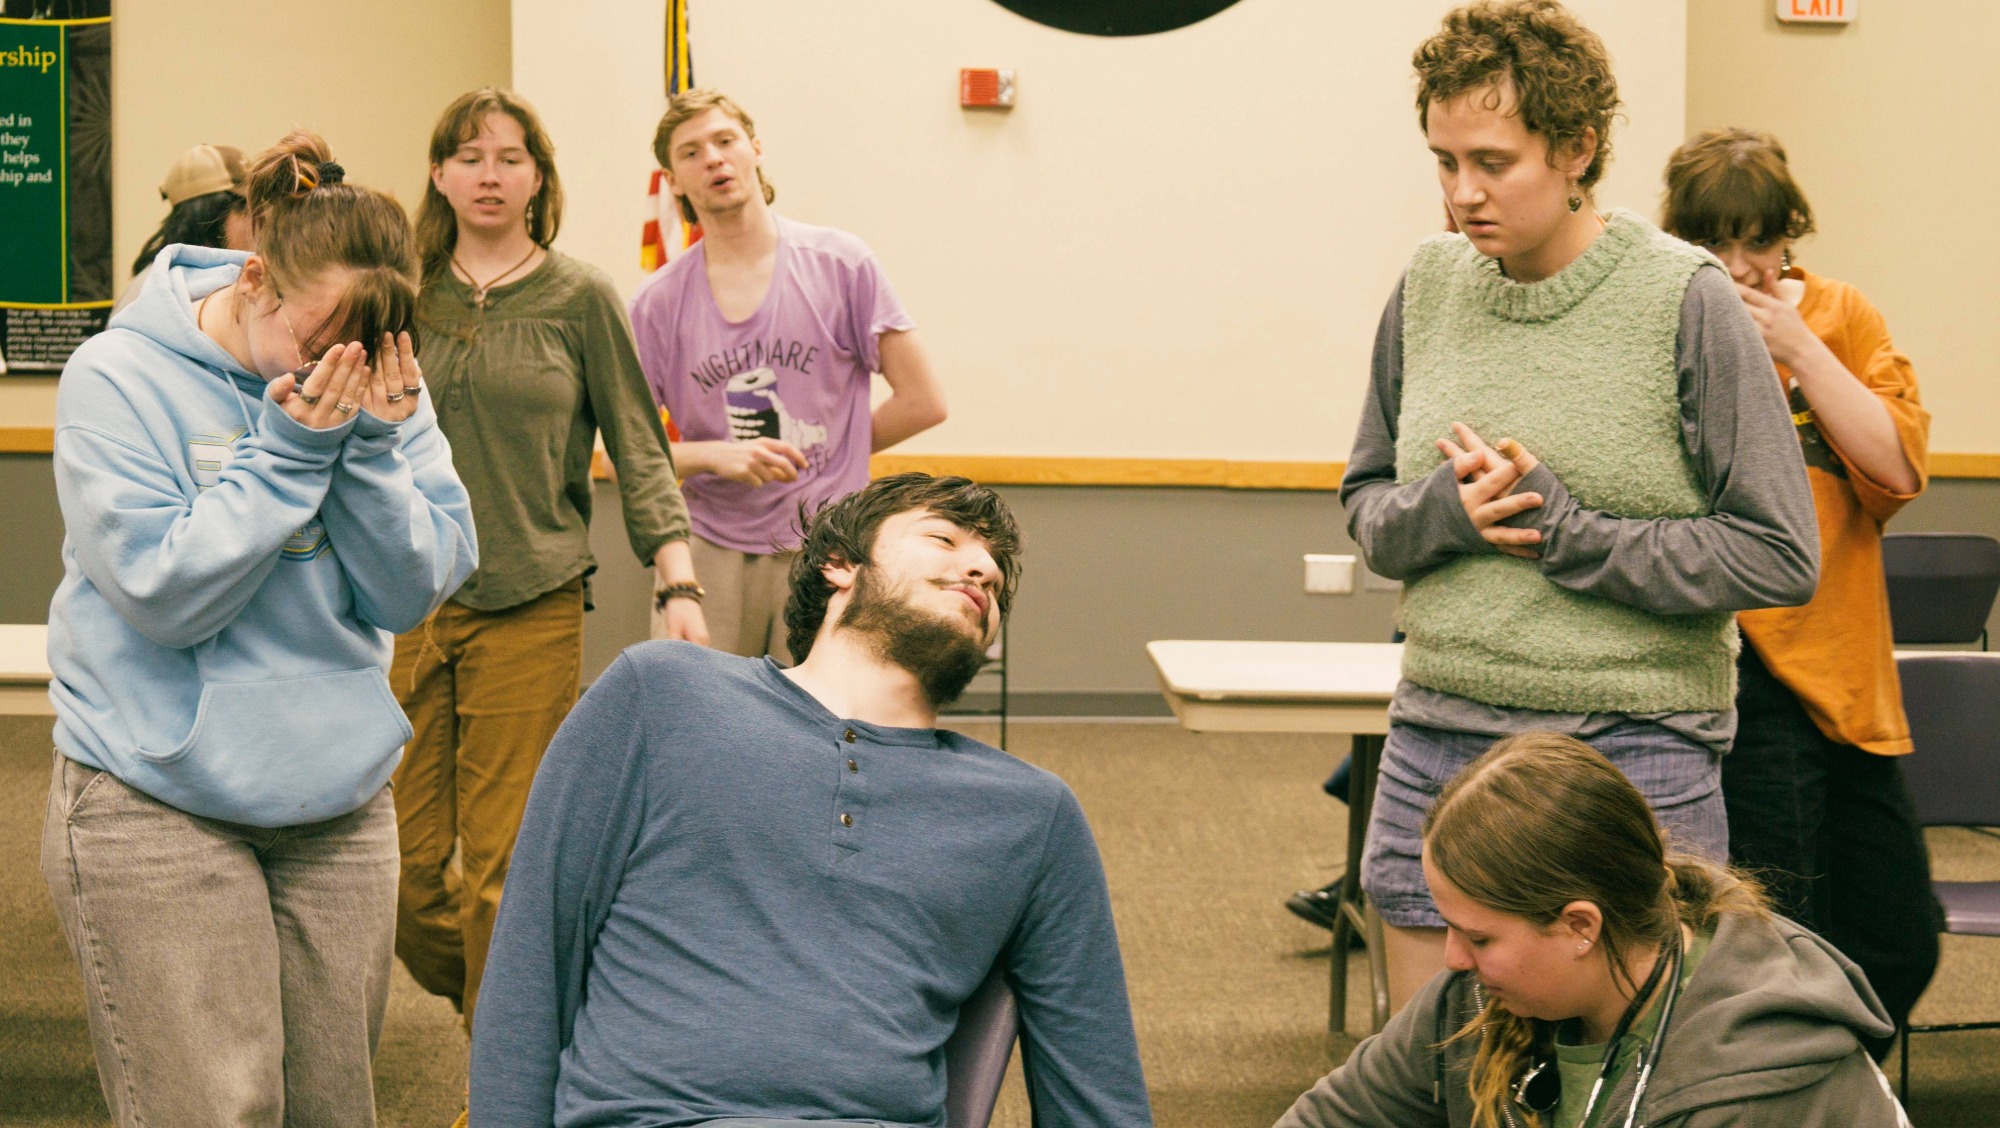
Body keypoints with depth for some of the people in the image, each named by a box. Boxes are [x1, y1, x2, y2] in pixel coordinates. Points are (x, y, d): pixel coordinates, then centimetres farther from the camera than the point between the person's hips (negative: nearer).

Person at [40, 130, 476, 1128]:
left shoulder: (381, 386, 1)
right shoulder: (117, 379, -10)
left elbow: (414, 593, -2)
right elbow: (166, 592, -16)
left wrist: (375, 447, -17)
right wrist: (289, 450, -20)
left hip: (340, 799, 4)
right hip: (155, 808, -4)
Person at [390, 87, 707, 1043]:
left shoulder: (579, 298, 2)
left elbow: (639, 451, 3)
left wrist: (680, 586, -7)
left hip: (531, 608, -3)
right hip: (407, 605, 3)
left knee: (503, 870, -3)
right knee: (404, 867, 2)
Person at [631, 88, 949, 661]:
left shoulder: (840, 264, 2)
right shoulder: (658, 302, 6)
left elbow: (923, 402, 3)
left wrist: (818, 452, 6)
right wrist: (717, 455, -12)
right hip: (707, 548, 1)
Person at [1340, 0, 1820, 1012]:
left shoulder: (1684, 301, -8)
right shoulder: (1430, 286, 6)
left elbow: (1779, 557, -9)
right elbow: (1366, 505, 15)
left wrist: (1564, 530, -15)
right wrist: (1445, 511, -8)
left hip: (1632, 749, -4)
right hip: (1435, 746, 4)